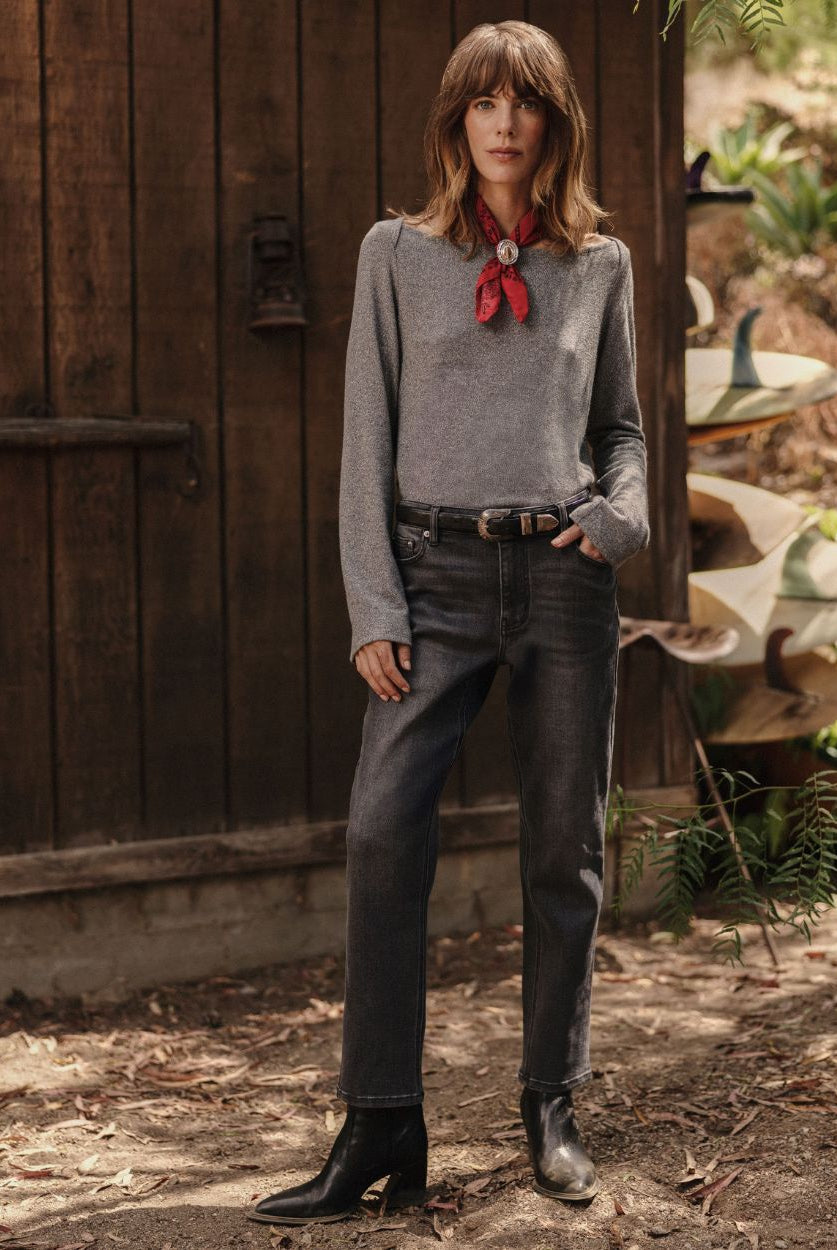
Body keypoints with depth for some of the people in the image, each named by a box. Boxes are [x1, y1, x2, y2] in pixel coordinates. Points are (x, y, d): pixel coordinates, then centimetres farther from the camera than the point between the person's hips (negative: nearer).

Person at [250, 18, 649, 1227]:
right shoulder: (398, 253, 6)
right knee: (384, 830, -13)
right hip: (439, 569, -1)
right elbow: (367, 438, 4)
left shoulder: (600, 264, 10)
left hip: (565, 576, 2)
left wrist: (622, 513, -4)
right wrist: (373, 609, -4)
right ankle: (380, 1128, -6)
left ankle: (552, 1107, 18)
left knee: (566, 845, 5)